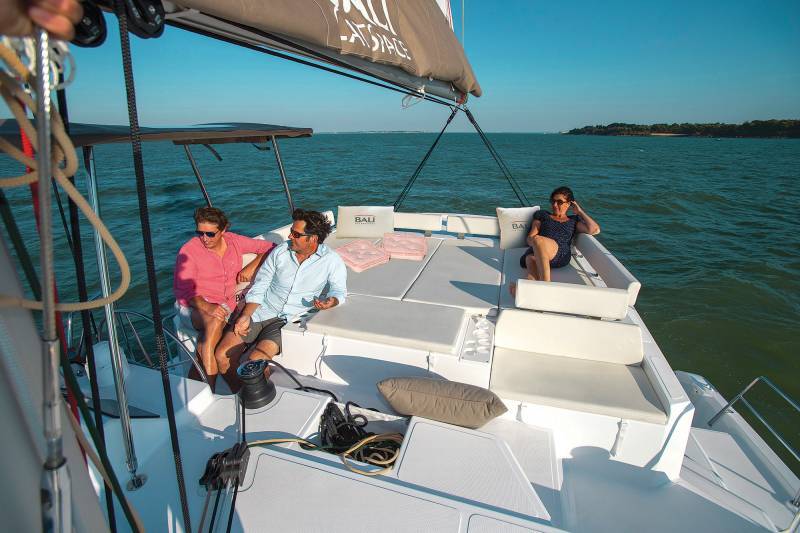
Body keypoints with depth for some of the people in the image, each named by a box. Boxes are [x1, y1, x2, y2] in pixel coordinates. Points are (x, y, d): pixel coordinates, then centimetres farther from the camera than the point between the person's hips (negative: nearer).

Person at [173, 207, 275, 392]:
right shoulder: (189, 250, -9)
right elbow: (183, 291, -12)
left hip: (225, 305, 3)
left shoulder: (233, 241, 1)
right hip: (194, 305, -3)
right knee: (215, 323, -35)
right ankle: (208, 387, -32)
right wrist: (206, 307, -31)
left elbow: (270, 247, 7)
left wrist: (252, 267, -9)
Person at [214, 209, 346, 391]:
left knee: (256, 359, -24)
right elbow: (259, 287, 6)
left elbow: (339, 290, -3)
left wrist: (331, 302, -28)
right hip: (260, 312, 4)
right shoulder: (280, 252, 3)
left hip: (288, 320, -4)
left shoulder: (331, 260, -5)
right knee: (222, 355, -7)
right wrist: (245, 316, -4)